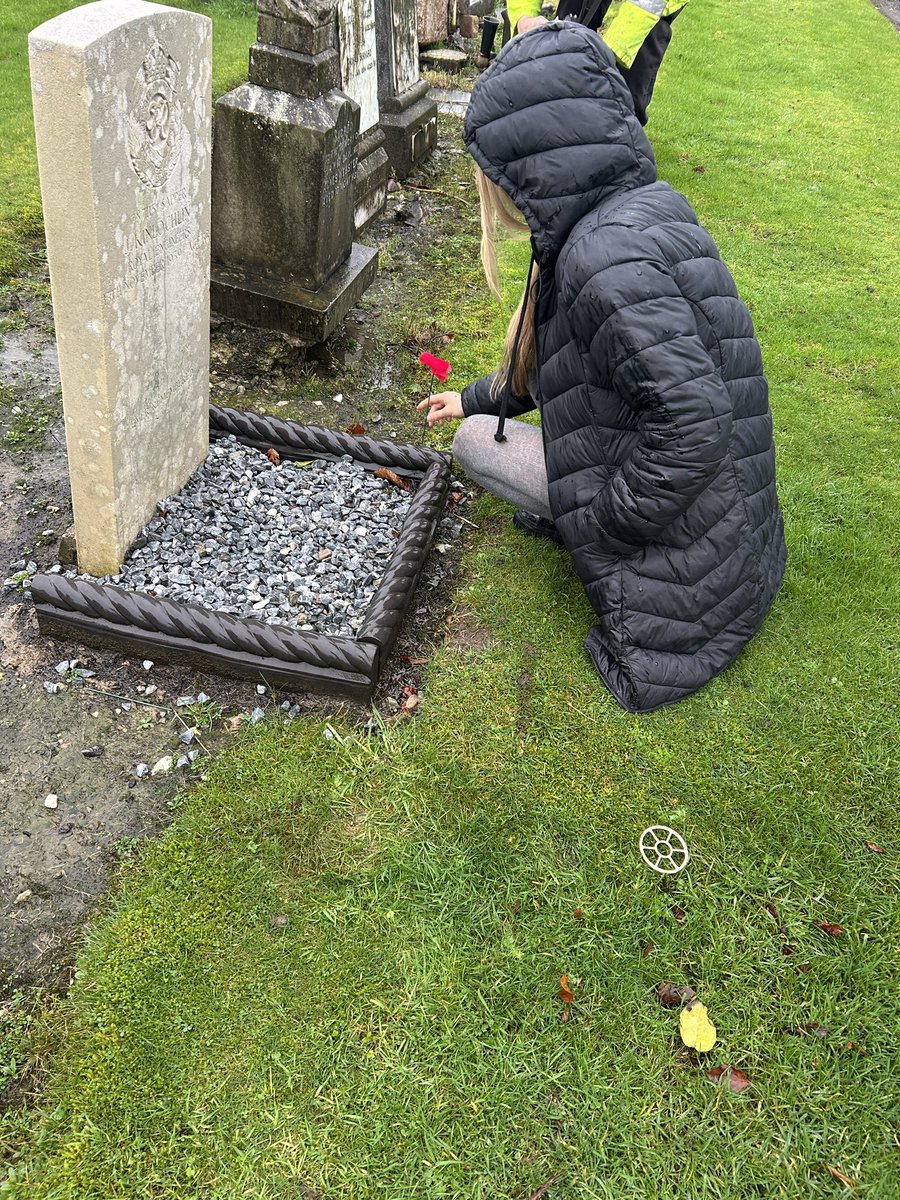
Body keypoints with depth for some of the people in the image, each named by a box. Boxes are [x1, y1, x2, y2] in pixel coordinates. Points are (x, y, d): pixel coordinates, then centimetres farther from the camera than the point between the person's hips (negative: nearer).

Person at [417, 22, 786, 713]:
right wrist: (475, 397, 28)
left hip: (682, 521, -9)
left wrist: (605, 524, -22)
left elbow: (697, 421, -36)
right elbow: (558, 357, 18)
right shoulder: (643, 206, 4)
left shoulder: (607, 255, -29)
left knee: (474, 444, -2)